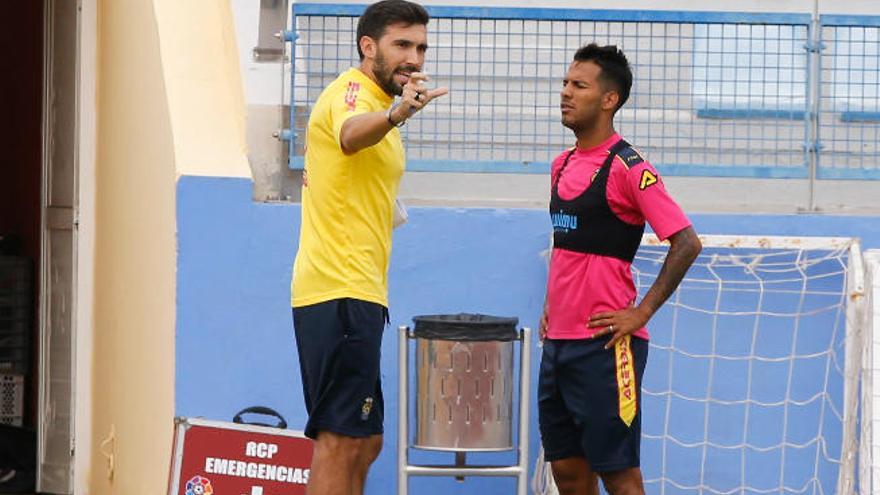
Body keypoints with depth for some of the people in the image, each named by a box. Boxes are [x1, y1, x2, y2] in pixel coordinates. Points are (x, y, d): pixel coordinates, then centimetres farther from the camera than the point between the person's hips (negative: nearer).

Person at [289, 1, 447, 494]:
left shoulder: (377, 105, 21)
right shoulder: (352, 92, -11)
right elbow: (349, 133, -36)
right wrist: (394, 115, -57)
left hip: (355, 296, 10)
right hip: (342, 293, -10)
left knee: (364, 442, 13)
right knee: (341, 441, -12)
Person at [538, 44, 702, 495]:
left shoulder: (627, 168, -11)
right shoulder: (563, 165, 14)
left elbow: (687, 243, -15)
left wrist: (640, 313, -16)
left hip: (603, 346, -8)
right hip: (558, 340, 8)